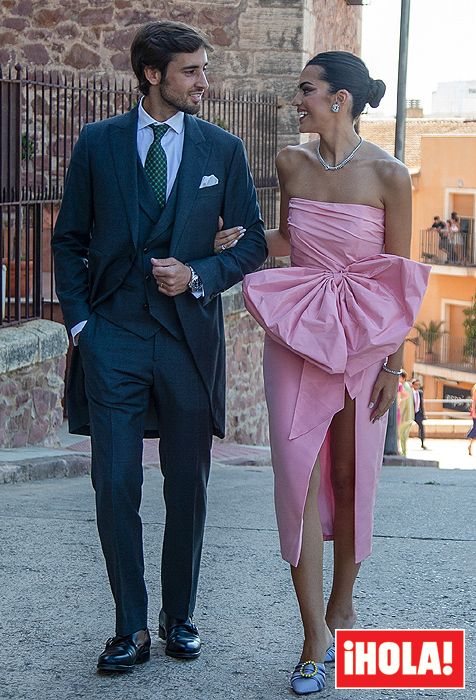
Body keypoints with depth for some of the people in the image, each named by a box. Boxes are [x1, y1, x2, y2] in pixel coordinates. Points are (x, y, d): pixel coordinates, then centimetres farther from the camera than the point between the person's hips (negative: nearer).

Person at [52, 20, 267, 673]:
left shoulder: (223, 149, 4)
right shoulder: (97, 144, 4)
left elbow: (253, 242, 8)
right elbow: (70, 240, 8)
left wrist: (199, 274, -9)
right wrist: (79, 321, -1)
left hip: (188, 337, 1)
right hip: (113, 336, -1)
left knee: (188, 489, 8)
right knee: (115, 486, -3)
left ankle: (180, 617, 23)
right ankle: (131, 628, 8)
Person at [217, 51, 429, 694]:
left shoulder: (387, 175, -9)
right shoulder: (292, 163, 3)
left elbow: (398, 277, -5)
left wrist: (394, 364, -5)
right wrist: (242, 241, 0)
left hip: (362, 339, -2)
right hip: (297, 335, 3)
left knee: (352, 475, 8)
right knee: (300, 473, -6)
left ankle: (342, 604, 28)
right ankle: (315, 640, -3)